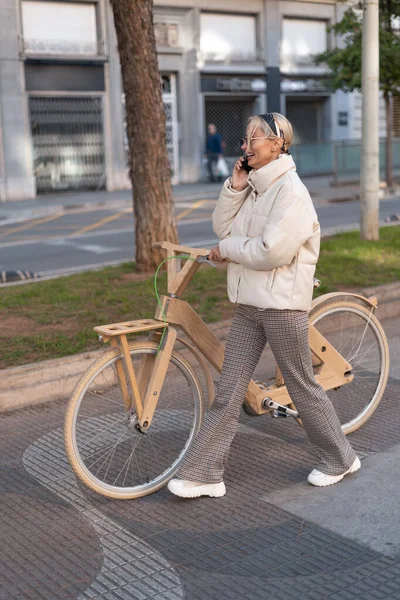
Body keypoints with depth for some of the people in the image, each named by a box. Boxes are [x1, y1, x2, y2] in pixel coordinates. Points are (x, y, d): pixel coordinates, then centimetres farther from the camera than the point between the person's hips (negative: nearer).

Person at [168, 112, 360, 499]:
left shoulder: (291, 191, -15)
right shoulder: (254, 187, 12)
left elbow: (270, 251, -24)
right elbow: (223, 228, 11)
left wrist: (227, 249, -10)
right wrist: (234, 188, -1)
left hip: (282, 305, -8)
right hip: (248, 304, 8)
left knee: (302, 387, 7)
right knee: (228, 391, 6)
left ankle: (340, 459, 28)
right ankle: (204, 474, 12)